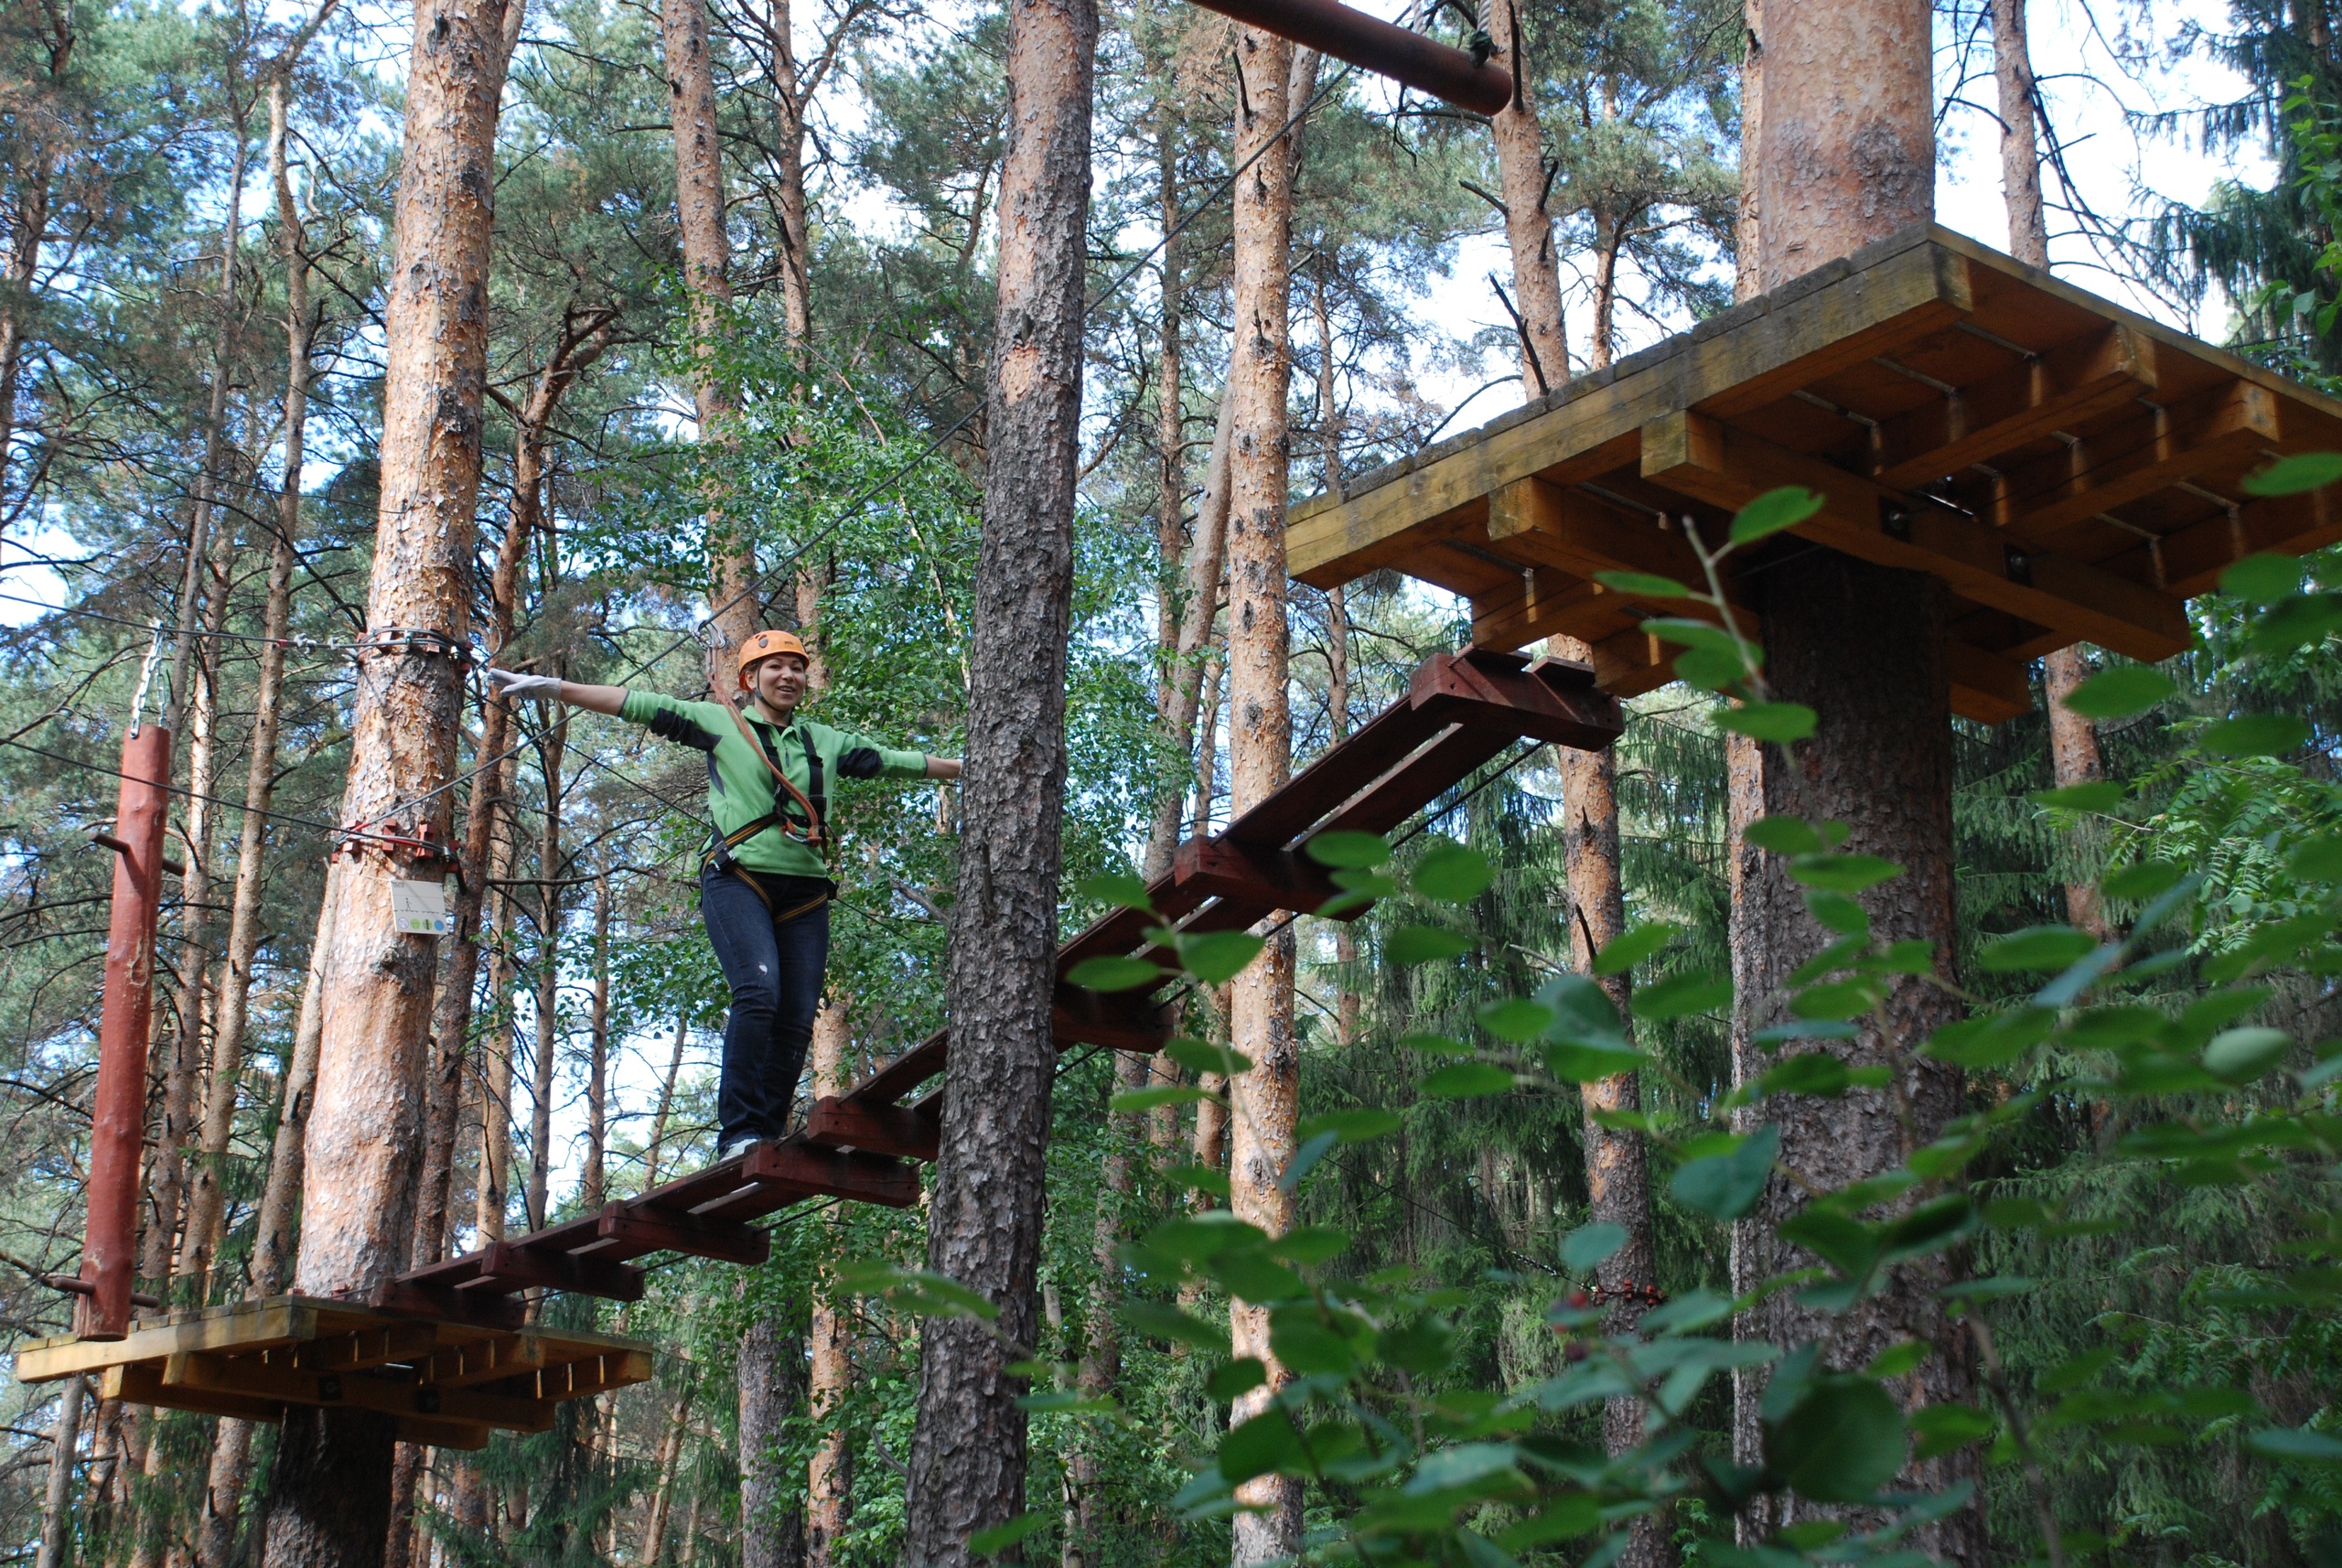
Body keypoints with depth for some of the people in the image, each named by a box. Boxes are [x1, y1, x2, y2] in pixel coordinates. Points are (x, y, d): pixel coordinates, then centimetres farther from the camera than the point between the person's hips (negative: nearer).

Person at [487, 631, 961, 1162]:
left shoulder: (826, 741, 22)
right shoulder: (720, 722, 11)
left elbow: (894, 761, 28)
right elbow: (639, 706, 5)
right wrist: (552, 688, -2)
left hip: (804, 891, 4)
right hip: (738, 879, -4)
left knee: (797, 1019, -7)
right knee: (758, 990, -24)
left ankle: (769, 1142, -2)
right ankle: (737, 1134, -22)